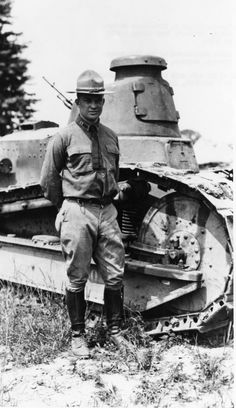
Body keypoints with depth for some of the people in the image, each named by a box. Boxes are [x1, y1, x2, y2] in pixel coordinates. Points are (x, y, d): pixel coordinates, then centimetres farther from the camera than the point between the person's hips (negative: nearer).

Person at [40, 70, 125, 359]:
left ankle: (115, 330, 22)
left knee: (114, 276, 7)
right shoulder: (65, 136, -3)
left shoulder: (111, 137, 11)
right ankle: (78, 336, 16)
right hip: (77, 213, -4)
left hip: (107, 211, 5)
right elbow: (47, 180, 2)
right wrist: (65, 207, 8)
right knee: (77, 279, 3)